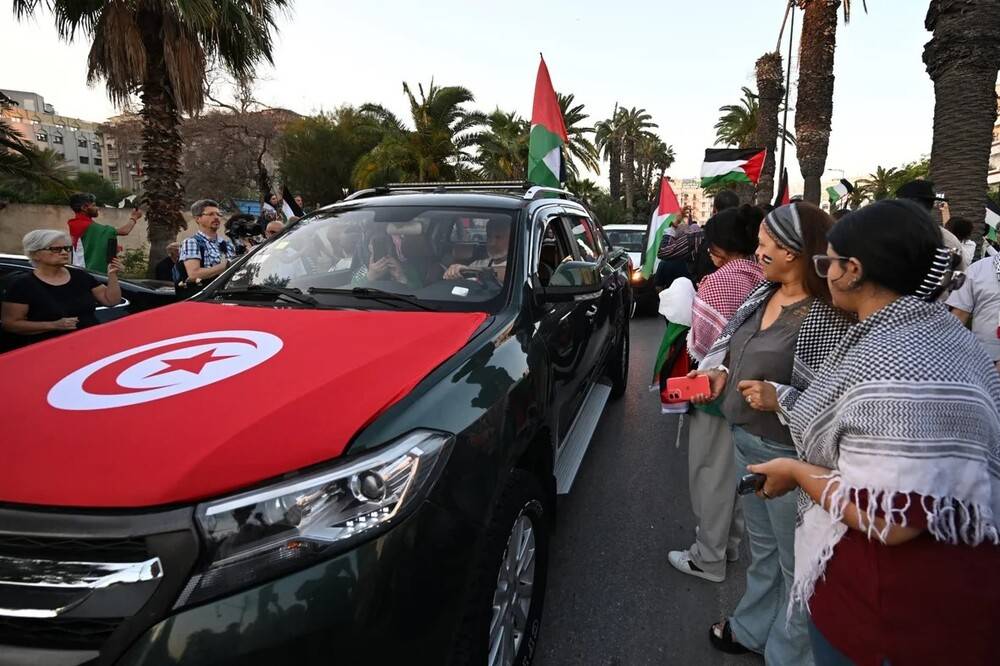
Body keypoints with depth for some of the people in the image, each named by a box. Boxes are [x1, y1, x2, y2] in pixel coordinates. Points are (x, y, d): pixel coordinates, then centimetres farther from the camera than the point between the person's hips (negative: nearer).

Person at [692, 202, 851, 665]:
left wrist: (779, 400, -31)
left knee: (795, 564, 13)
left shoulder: (825, 317, -23)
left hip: (787, 456, -8)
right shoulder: (763, 294, 2)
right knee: (762, 549, 27)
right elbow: (731, 342, 16)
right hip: (746, 441, 9)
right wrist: (719, 370, -2)